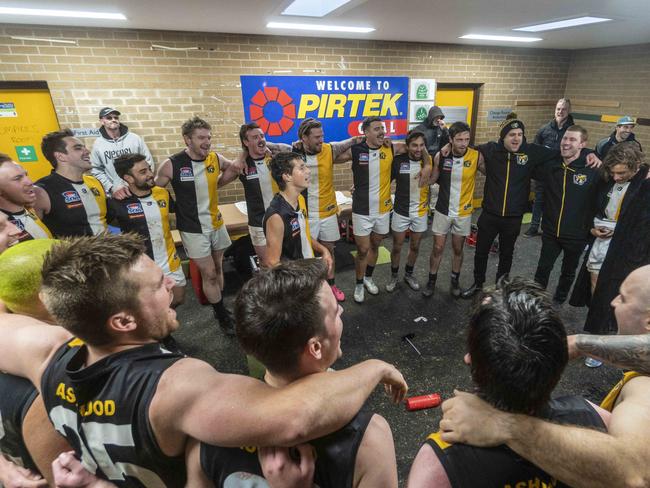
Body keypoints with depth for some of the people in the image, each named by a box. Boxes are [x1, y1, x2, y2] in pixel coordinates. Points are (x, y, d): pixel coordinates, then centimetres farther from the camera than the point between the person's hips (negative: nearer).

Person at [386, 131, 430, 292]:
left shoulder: (428, 160, -6)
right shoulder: (398, 160, -12)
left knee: (415, 246, 17)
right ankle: (394, 276, 32)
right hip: (401, 212, -2)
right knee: (397, 247, 10)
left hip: (421, 212, 2)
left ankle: (409, 274, 39)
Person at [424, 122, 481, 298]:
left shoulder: (476, 156, -13)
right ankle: (432, 280, 25)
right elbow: (432, 179, 0)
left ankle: (455, 280, 34)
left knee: (458, 249, 14)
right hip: (442, 210, 0)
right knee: (438, 249, 7)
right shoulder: (440, 156, -11)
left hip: (463, 212, 0)